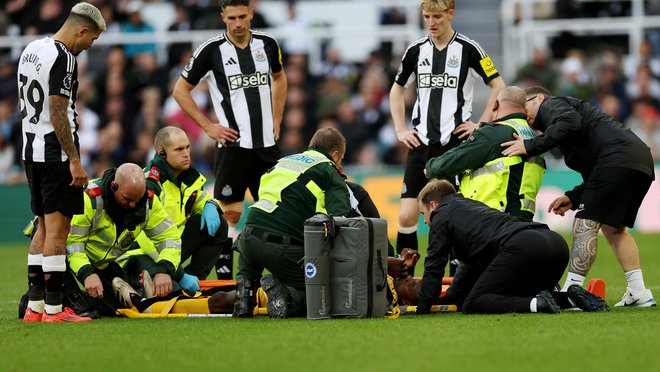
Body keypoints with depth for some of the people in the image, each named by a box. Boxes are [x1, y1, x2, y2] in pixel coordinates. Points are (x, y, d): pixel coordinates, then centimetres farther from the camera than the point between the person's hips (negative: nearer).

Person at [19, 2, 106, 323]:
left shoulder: (31, 50, 13)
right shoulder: (62, 57, -16)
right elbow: (57, 113, -20)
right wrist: (75, 160, -18)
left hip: (31, 151, 9)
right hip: (56, 152, -9)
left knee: (44, 227, 15)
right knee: (57, 228, -6)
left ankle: (35, 304, 15)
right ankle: (53, 308, -6)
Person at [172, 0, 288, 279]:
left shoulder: (267, 45, 6)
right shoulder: (211, 50, -6)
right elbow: (180, 90, 1)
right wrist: (208, 127, -5)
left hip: (267, 142, 4)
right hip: (232, 144, -4)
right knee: (229, 213, -6)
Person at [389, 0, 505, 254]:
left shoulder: (467, 49, -3)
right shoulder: (416, 50, 10)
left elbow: (498, 86, 0)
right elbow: (397, 91, 23)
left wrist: (481, 124, -5)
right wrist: (400, 130, 14)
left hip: (455, 143, -4)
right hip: (421, 144, 4)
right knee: (407, 215, -3)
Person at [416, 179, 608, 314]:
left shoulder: (441, 217, 17)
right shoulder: (472, 206, 40)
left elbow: (434, 268, 14)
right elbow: (472, 265, 46)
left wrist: (421, 310, 22)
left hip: (520, 248, -8)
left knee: (473, 305, -3)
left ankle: (536, 304, -22)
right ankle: (569, 297, 2)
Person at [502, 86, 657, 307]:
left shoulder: (551, 105, 10)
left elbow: (570, 123, -17)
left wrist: (531, 146, -15)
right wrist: (573, 198, 24)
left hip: (616, 155, -10)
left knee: (585, 225, -10)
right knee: (613, 228, 20)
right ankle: (638, 293, 16)